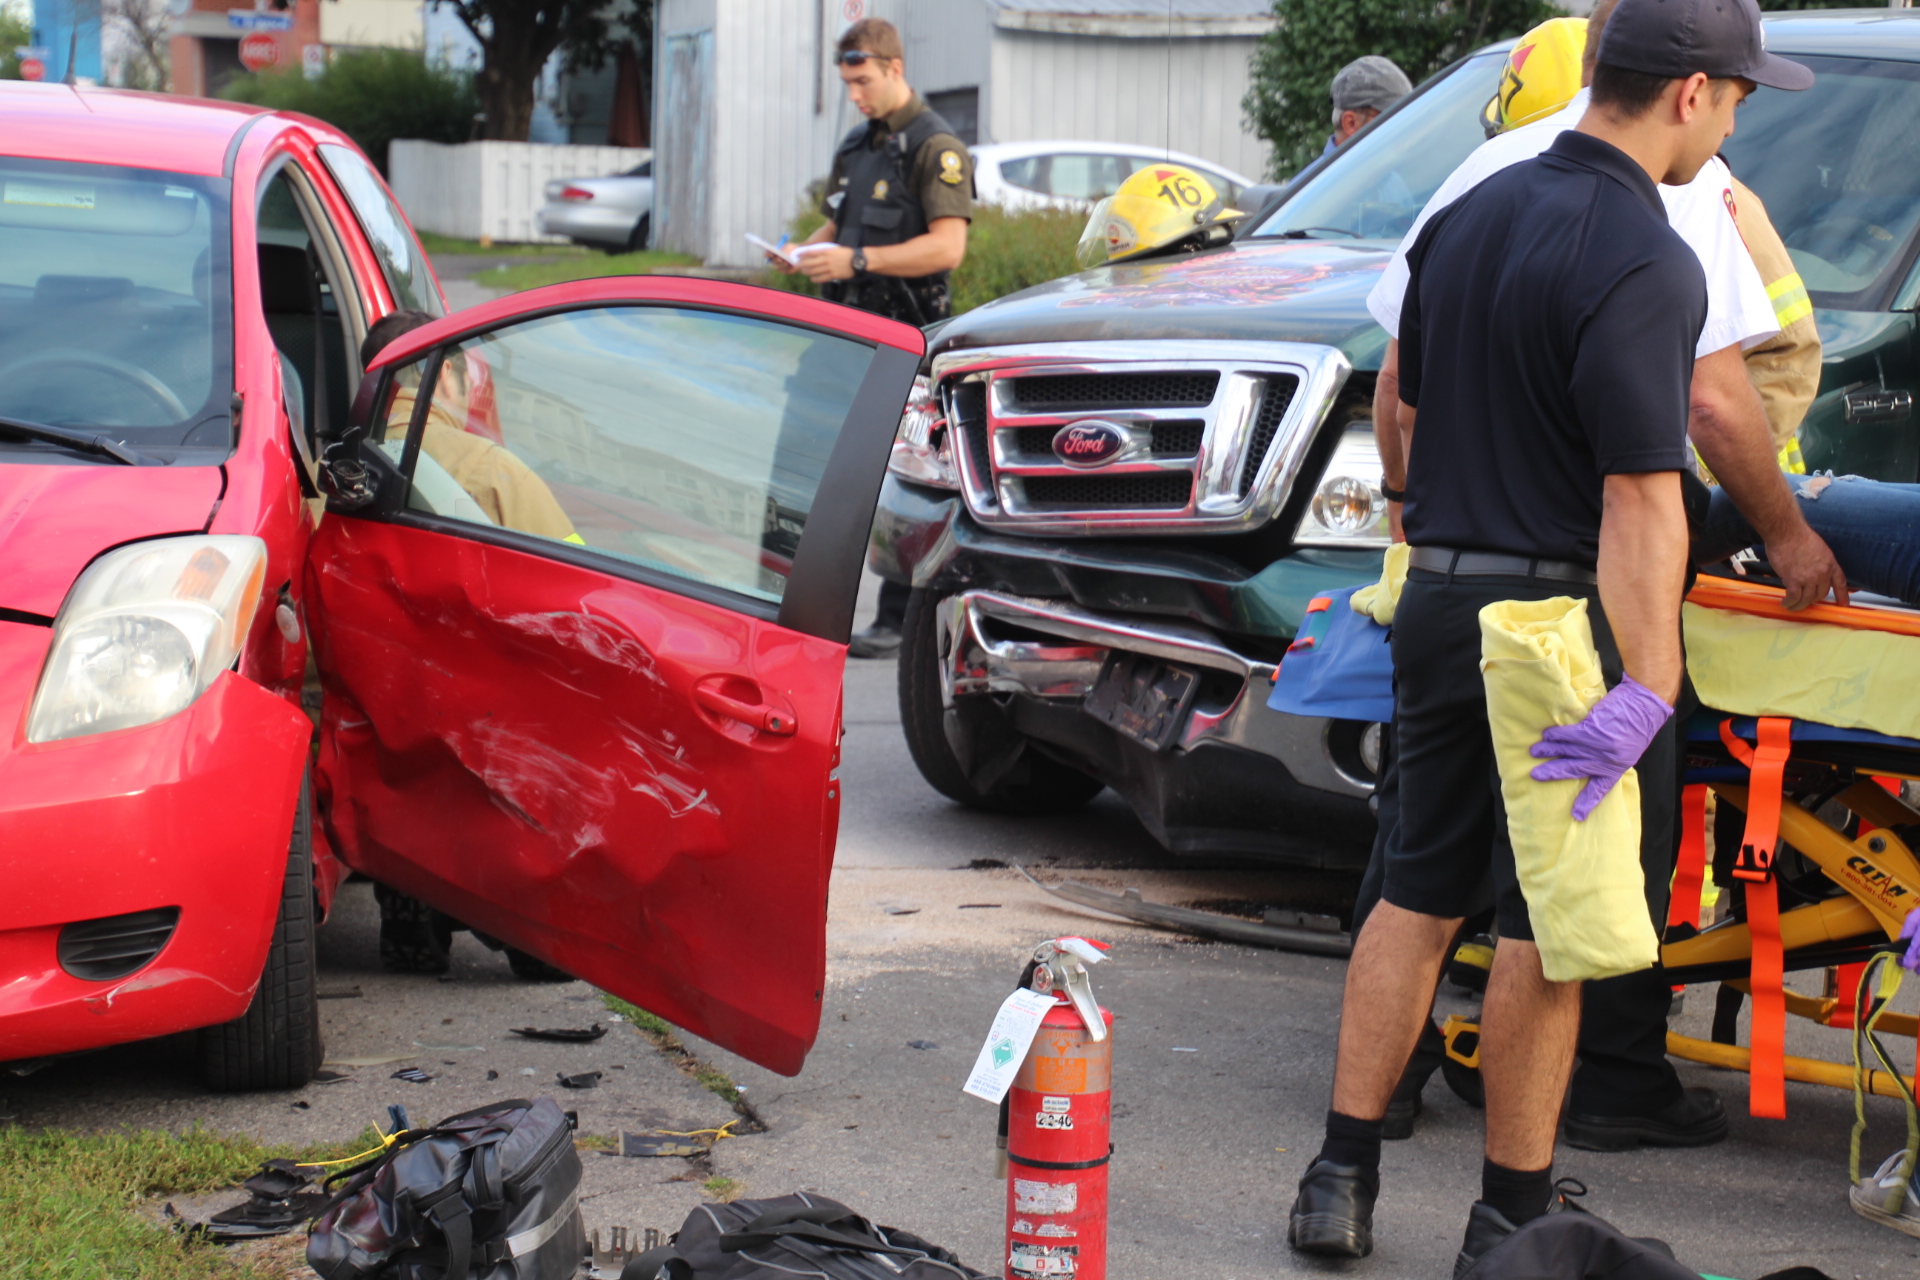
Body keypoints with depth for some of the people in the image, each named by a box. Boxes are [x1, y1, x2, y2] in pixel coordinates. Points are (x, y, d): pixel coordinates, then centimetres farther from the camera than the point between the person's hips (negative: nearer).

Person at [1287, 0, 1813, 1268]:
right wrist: (1646, 690, -27)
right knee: (1545, 927, 2)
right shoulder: (1644, 262, -17)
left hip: (1440, 600, 8)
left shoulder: (1470, 215, 9)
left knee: (1417, 896, 15)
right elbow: (1641, 497, -24)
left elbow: (1407, 411, 18)